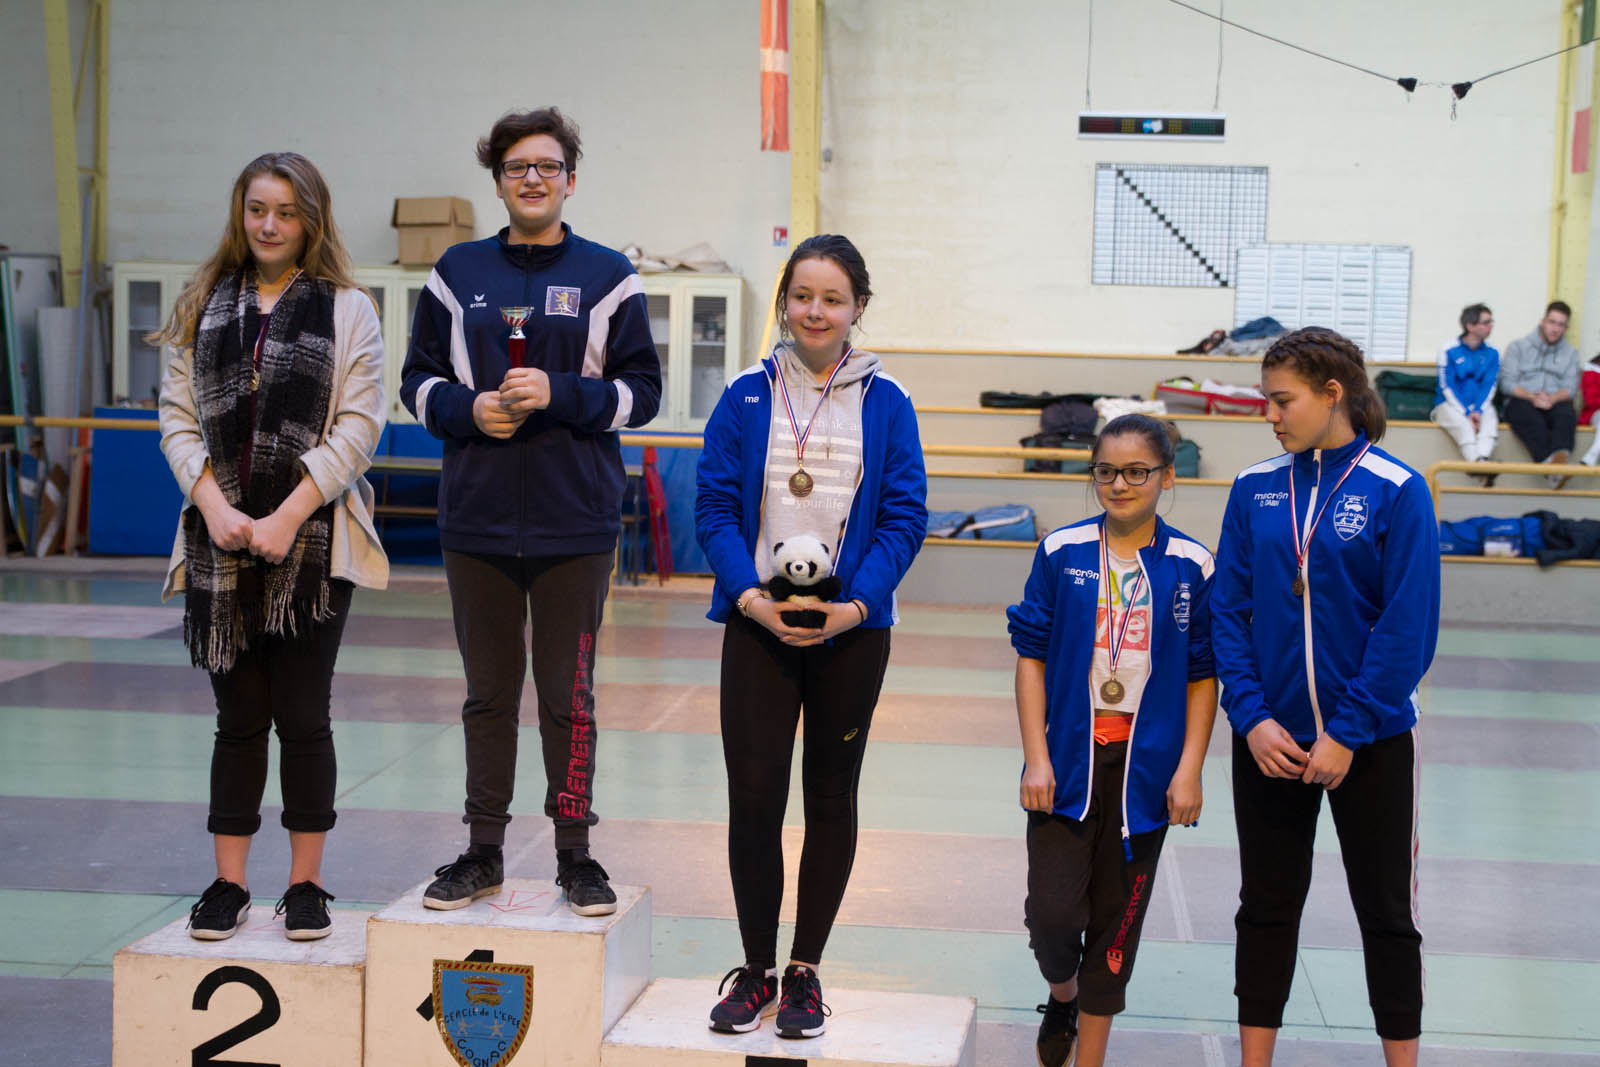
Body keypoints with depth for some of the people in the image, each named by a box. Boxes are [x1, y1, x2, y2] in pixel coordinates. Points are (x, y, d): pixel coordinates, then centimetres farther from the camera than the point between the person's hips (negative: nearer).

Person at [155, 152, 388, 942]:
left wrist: (288, 516, -13)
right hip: (220, 541, 2)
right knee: (238, 714, 7)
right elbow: (178, 416, 6)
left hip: (313, 541, -2)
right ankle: (228, 883, 14)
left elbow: (358, 426, -5)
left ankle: (306, 884, 12)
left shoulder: (347, 310, 2)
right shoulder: (202, 307, 10)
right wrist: (214, 507, -10)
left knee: (303, 715, 2)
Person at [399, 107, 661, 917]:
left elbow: (641, 389, 0)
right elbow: (418, 380, 11)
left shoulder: (607, 276, 3)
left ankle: (575, 853, 15)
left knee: (567, 695, 4)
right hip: (477, 521, 2)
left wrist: (559, 393, -15)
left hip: (574, 524, -2)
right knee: (488, 693, 10)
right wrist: (468, 408, -9)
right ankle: (482, 853, 20)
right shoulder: (458, 273, 8)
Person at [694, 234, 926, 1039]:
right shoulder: (747, 398, 2)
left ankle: (805, 970, 22)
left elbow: (905, 518, -2)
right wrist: (751, 596, -15)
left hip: (850, 629, 0)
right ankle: (756, 969, 14)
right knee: (752, 797, -3)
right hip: (757, 626, 0)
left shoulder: (885, 404, 1)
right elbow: (714, 506, 0)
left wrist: (853, 604, -15)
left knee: (831, 797, 9)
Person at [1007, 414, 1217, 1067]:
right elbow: (1031, 657, 1)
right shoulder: (1061, 553, -1)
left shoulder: (1191, 567, 0)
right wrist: (1037, 759, -5)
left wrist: (1189, 770, -4)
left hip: (1145, 769, 0)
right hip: (1069, 761, 0)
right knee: (1053, 910, -6)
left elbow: (1203, 677, 4)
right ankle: (1061, 995, 28)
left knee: (1117, 919, 7)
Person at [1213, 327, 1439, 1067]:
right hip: (1269, 740, 3)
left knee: (1386, 909, 9)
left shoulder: (1396, 491, -10)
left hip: (1371, 737, -3)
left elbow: (1409, 628, -12)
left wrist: (1348, 732, -16)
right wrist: (1251, 717, -11)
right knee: (1267, 905, 11)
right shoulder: (1255, 488, 1)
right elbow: (1229, 611, 0)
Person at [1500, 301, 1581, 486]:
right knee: (1529, 416, -38)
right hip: (1521, 401, -2)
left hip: (1555, 403, 2)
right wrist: (1532, 397, -15)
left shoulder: (1570, 353, 23)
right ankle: (1551, 465, -56)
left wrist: (1552, 398, -15)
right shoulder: (1518, 347, 15)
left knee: (1567, 413, -35)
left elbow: (1570, 387, 8)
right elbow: (1507, 383, 2)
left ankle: (1560, 456, -63)